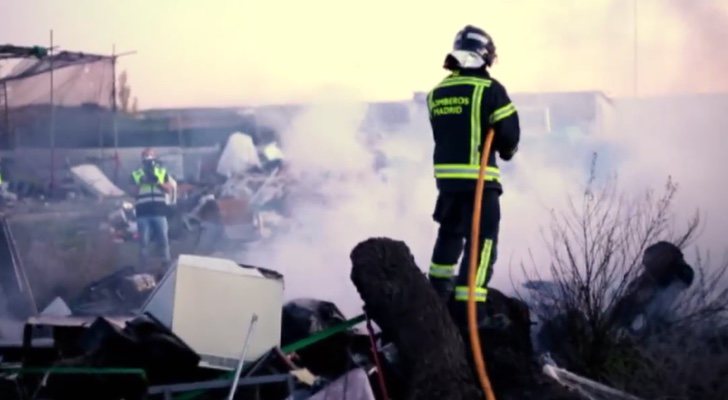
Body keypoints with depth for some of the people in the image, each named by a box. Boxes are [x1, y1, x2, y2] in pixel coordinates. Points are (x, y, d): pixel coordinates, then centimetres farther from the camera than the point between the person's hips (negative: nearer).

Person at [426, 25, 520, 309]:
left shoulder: (437, 93, 9)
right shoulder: (489, 89, -10)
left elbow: (443, 133, 12)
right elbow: (509, 132, -12)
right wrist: (507, 150, 9)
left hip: (445, 175, 7)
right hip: (479, 177, -7)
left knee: (450, 233, 26)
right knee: (482, 241, -4)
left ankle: (438, 292, 39)